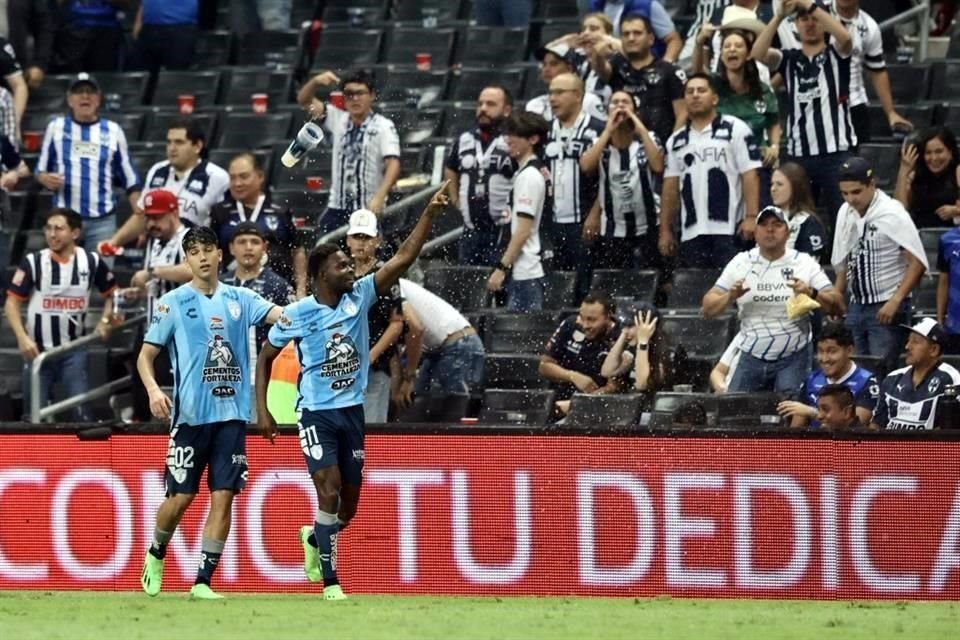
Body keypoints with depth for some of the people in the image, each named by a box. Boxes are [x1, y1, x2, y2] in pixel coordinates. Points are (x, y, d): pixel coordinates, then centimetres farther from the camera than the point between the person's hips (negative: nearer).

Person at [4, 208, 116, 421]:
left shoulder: (91, 262, -2)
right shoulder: (33, 262, -6)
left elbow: (111, 293, 14)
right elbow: (12, 302, -4)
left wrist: (105, 320, -3)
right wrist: (22, 338, -16)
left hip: (73, 351, 0)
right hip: (38, 350, 0)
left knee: (82, 412, -8)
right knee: (33, 415, 5)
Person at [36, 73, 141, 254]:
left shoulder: (113, 131, 7)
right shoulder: (56, 128, 6)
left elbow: (130, 181, 8)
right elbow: (41, 171, 13)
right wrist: (46, 179, -11)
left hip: (102, 221, 0)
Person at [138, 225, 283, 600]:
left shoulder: (239, 299, 9)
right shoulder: (173, 302, 1)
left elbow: (283, 315, -6)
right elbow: (145, 356, 1)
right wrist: (153, 390, -17)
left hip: (232, 414, 2)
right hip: (190, 413, -2)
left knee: (223, 496, -4)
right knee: (181, 496, 0)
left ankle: (203, 582, 0)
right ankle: (156, 555, 28)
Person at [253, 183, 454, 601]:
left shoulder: (359, 297, 1)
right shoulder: (298, 314, -7)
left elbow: (403, 258, -5)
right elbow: (265, 358, 5)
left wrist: (430, 214, -14)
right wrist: (262, 412, 0)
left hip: (353, 411, 4)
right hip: (316, 413, -4)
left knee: (348, 505, 10)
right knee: (330, 491, -18)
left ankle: (314, 539, 43)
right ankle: (330, 582, -13)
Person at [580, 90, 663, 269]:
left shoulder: (647, 139, 1)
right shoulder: (600, 142, 3)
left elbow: (658, 166, -18)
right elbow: (586, 166, -17)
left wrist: (641, 129, -15)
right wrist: (608, 131, -14)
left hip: (646, 229, -1)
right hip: (611, 231, 1)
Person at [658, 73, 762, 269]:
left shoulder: (735, 130, 2)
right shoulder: (676, 141, 16)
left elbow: (750, 176, -4)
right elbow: (670, 188, 16)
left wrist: (751, 217, -13)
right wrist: (665, 230, 10)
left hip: (729, 230, -5)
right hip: (691, 233, 5)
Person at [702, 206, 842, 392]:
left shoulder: (805, 263, -1)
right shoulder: (740, 263, 4)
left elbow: (836, 305, -7)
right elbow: (708, 308, 3)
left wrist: (811, 294, -26)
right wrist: (730, 297, -18)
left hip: (793, 360, -2)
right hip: (752, 359, 2)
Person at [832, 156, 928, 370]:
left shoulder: (892, 214, -13)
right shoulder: (845, 213, 6)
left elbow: (918, 262, -14)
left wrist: (895, 302, -19)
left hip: (887, 309, -6)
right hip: (856, 306, 6)